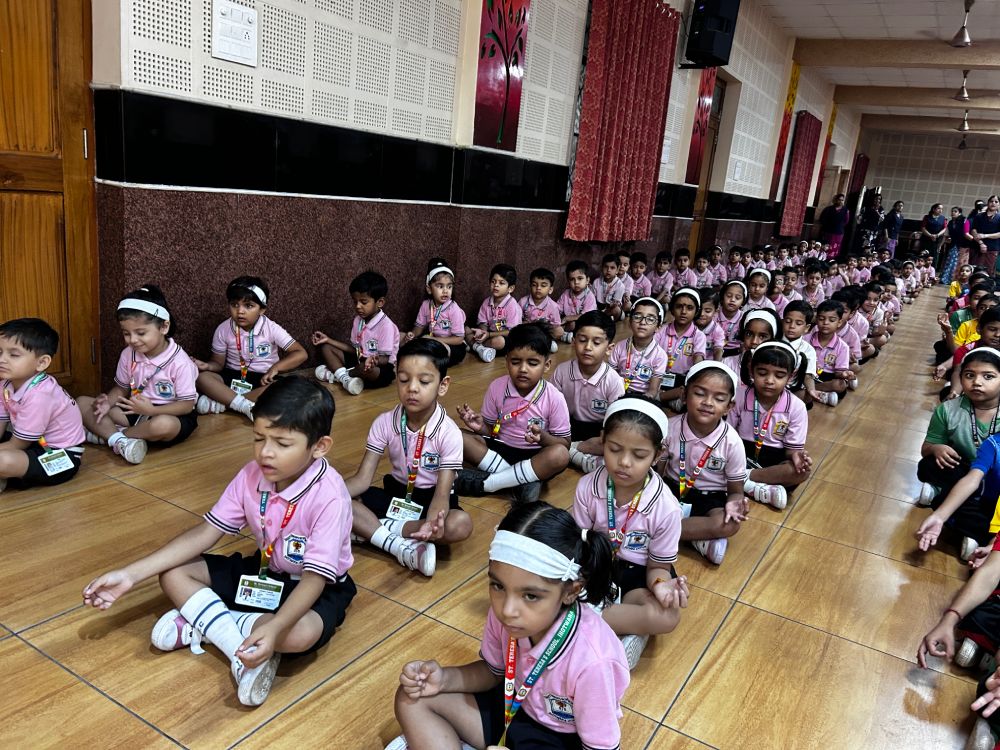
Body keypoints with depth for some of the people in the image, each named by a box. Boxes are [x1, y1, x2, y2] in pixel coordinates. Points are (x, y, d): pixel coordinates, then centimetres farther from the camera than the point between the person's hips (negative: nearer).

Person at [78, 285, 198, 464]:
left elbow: (187, 404, -17)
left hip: (170, 415, -6)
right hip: (136, 411, 6)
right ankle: (119, 440, -27)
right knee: (82, 403, -5)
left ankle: (104, 434, -16)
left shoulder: (179, 361, -19)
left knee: (163, 425, -41)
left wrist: (151, 410, -28)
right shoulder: (128, 355, -2)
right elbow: (122, 387, 11)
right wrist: (108, 402, -12)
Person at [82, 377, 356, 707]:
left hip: (314, 588, -6)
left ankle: (204, 622, -15)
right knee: (174, 574, -7)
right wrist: (131, 574, -13)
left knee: (301, 633, -38)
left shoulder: (329, 495, -29)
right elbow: (205, 533, -7)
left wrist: (275, 627, -49)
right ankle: (242, 649, -20)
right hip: (264, 571, 6)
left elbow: (315, 576, -32)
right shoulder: (252, 475, -11)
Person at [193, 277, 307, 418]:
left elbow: (301, 354, -15)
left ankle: (220, 402, -30)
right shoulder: (223, 330, -5)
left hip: (263, 378, -1)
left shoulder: (271, 329, -11)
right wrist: (207, 366, -20)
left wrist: (276, 367, -28)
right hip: (233, 377, 2)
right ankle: (246, 406, -35)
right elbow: (218, 363, 4)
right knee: (201, 377, -27)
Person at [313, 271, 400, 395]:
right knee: (325, 347, 2)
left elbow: (385, 358, -20)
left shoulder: (386, 325, -20)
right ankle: (344, 377, -22)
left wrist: (374, 360, -44)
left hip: (382, 367, -8)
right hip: (360, 360, 8)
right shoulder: (358, 320, 4)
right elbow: (354, 348, 10)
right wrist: (329, 340, 6)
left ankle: (336, 373, -12)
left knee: (368, 368, -42)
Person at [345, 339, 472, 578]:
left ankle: (375, 529, -24)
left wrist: (431, 521, -48)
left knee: (460, 524, -35)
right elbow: (363, 478, -12)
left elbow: (442, 492, -24)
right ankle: (402, 547, -29)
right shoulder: (384, 422, -11)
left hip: (430, 498, -3)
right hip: (395, 494, 3)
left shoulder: (448, 432, -20)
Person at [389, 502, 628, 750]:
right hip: (512, 709, 5)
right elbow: (494, 671, 2)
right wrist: (445, 678, -17)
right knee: (413, 699, -3)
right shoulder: (504, 611, -19)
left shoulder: (592, 661, -34)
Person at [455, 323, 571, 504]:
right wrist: (480, 426, -18)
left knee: (560, 455, -35)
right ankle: (523, 480, -25)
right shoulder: (497, 387, -6)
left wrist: (543, 437, -28)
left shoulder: (554, 398, -13)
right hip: (500, 449, 3)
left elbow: (564, 443, -8)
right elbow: (491, 430, 5)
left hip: (535, 456, -2)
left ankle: (486, 483, -25)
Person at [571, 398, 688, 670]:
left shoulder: (665, 508, -20)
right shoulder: (588, 487, -15)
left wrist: (660, 584, -35)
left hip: (636, 573, -1)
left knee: (667, 616, -32)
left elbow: (659, 566, -10)